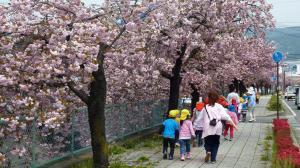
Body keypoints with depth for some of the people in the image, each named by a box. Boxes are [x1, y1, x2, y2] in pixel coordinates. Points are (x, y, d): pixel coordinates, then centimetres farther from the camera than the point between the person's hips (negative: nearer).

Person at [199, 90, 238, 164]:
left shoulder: (205, 107, 4)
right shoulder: (219, 107, 1)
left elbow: (200, 118, 7)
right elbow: (226, 116, -5)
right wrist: (233, 124, -3)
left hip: (207, 130, 0)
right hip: (217, 129, 0)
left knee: (207, 143, 15)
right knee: (215, 144, 14)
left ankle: (208, 151, -14)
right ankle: (213, 159, 9)